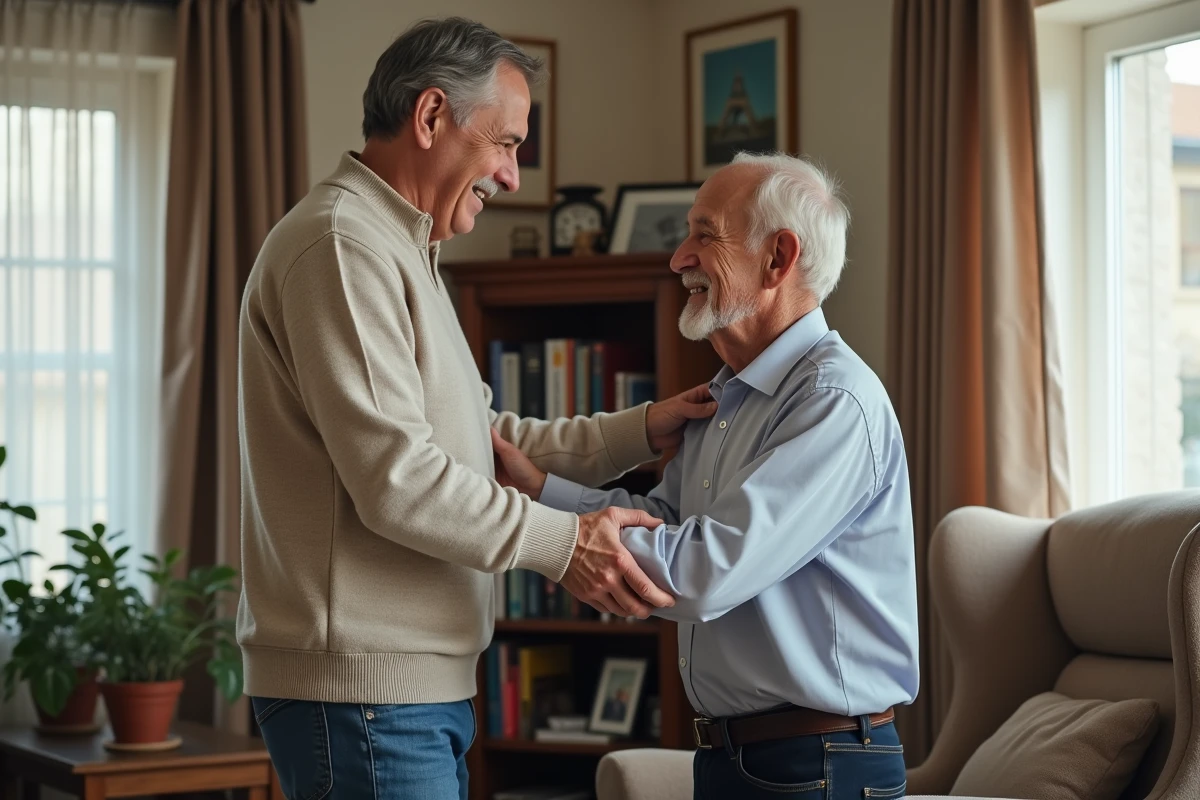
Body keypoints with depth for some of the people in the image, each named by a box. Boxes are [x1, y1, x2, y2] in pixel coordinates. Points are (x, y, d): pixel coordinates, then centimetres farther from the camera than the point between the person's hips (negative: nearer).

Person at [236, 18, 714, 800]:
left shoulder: (400, 252, 21)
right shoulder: (341, 245, -14)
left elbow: (481, 437, 22)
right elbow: (396, 478, -21)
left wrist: (638, 432, 14)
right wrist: (564, 542, -16)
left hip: (422, 685, 11)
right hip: (362, 686, -11)